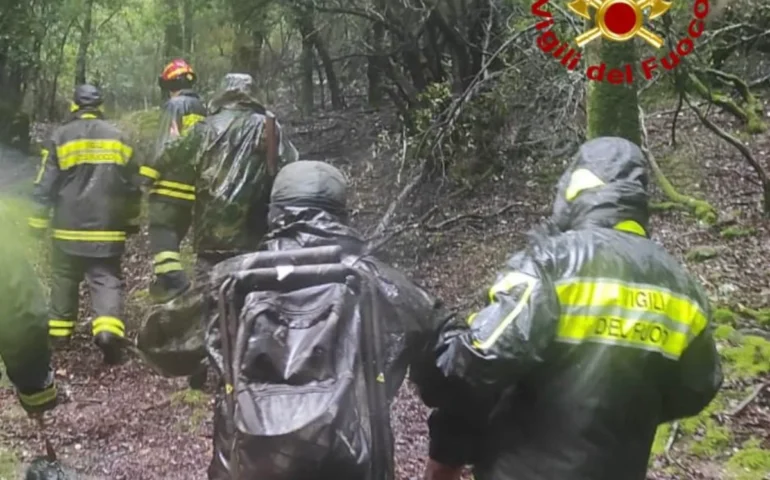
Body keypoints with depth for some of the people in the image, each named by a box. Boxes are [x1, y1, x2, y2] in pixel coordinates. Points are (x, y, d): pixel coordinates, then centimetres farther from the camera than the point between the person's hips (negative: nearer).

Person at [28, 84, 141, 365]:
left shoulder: (61, 137, -1)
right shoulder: (118, 138, 6)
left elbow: (45, 185, -2)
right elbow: (132, 186, 10)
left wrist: (39, 221, 7)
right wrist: (131, 220, 21)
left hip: (69, 227, -1)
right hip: (107, 228, 1)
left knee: (65, 280, 13)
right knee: (107, 280, -1)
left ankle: (59, 332, 22)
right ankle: (109, 329, -20)